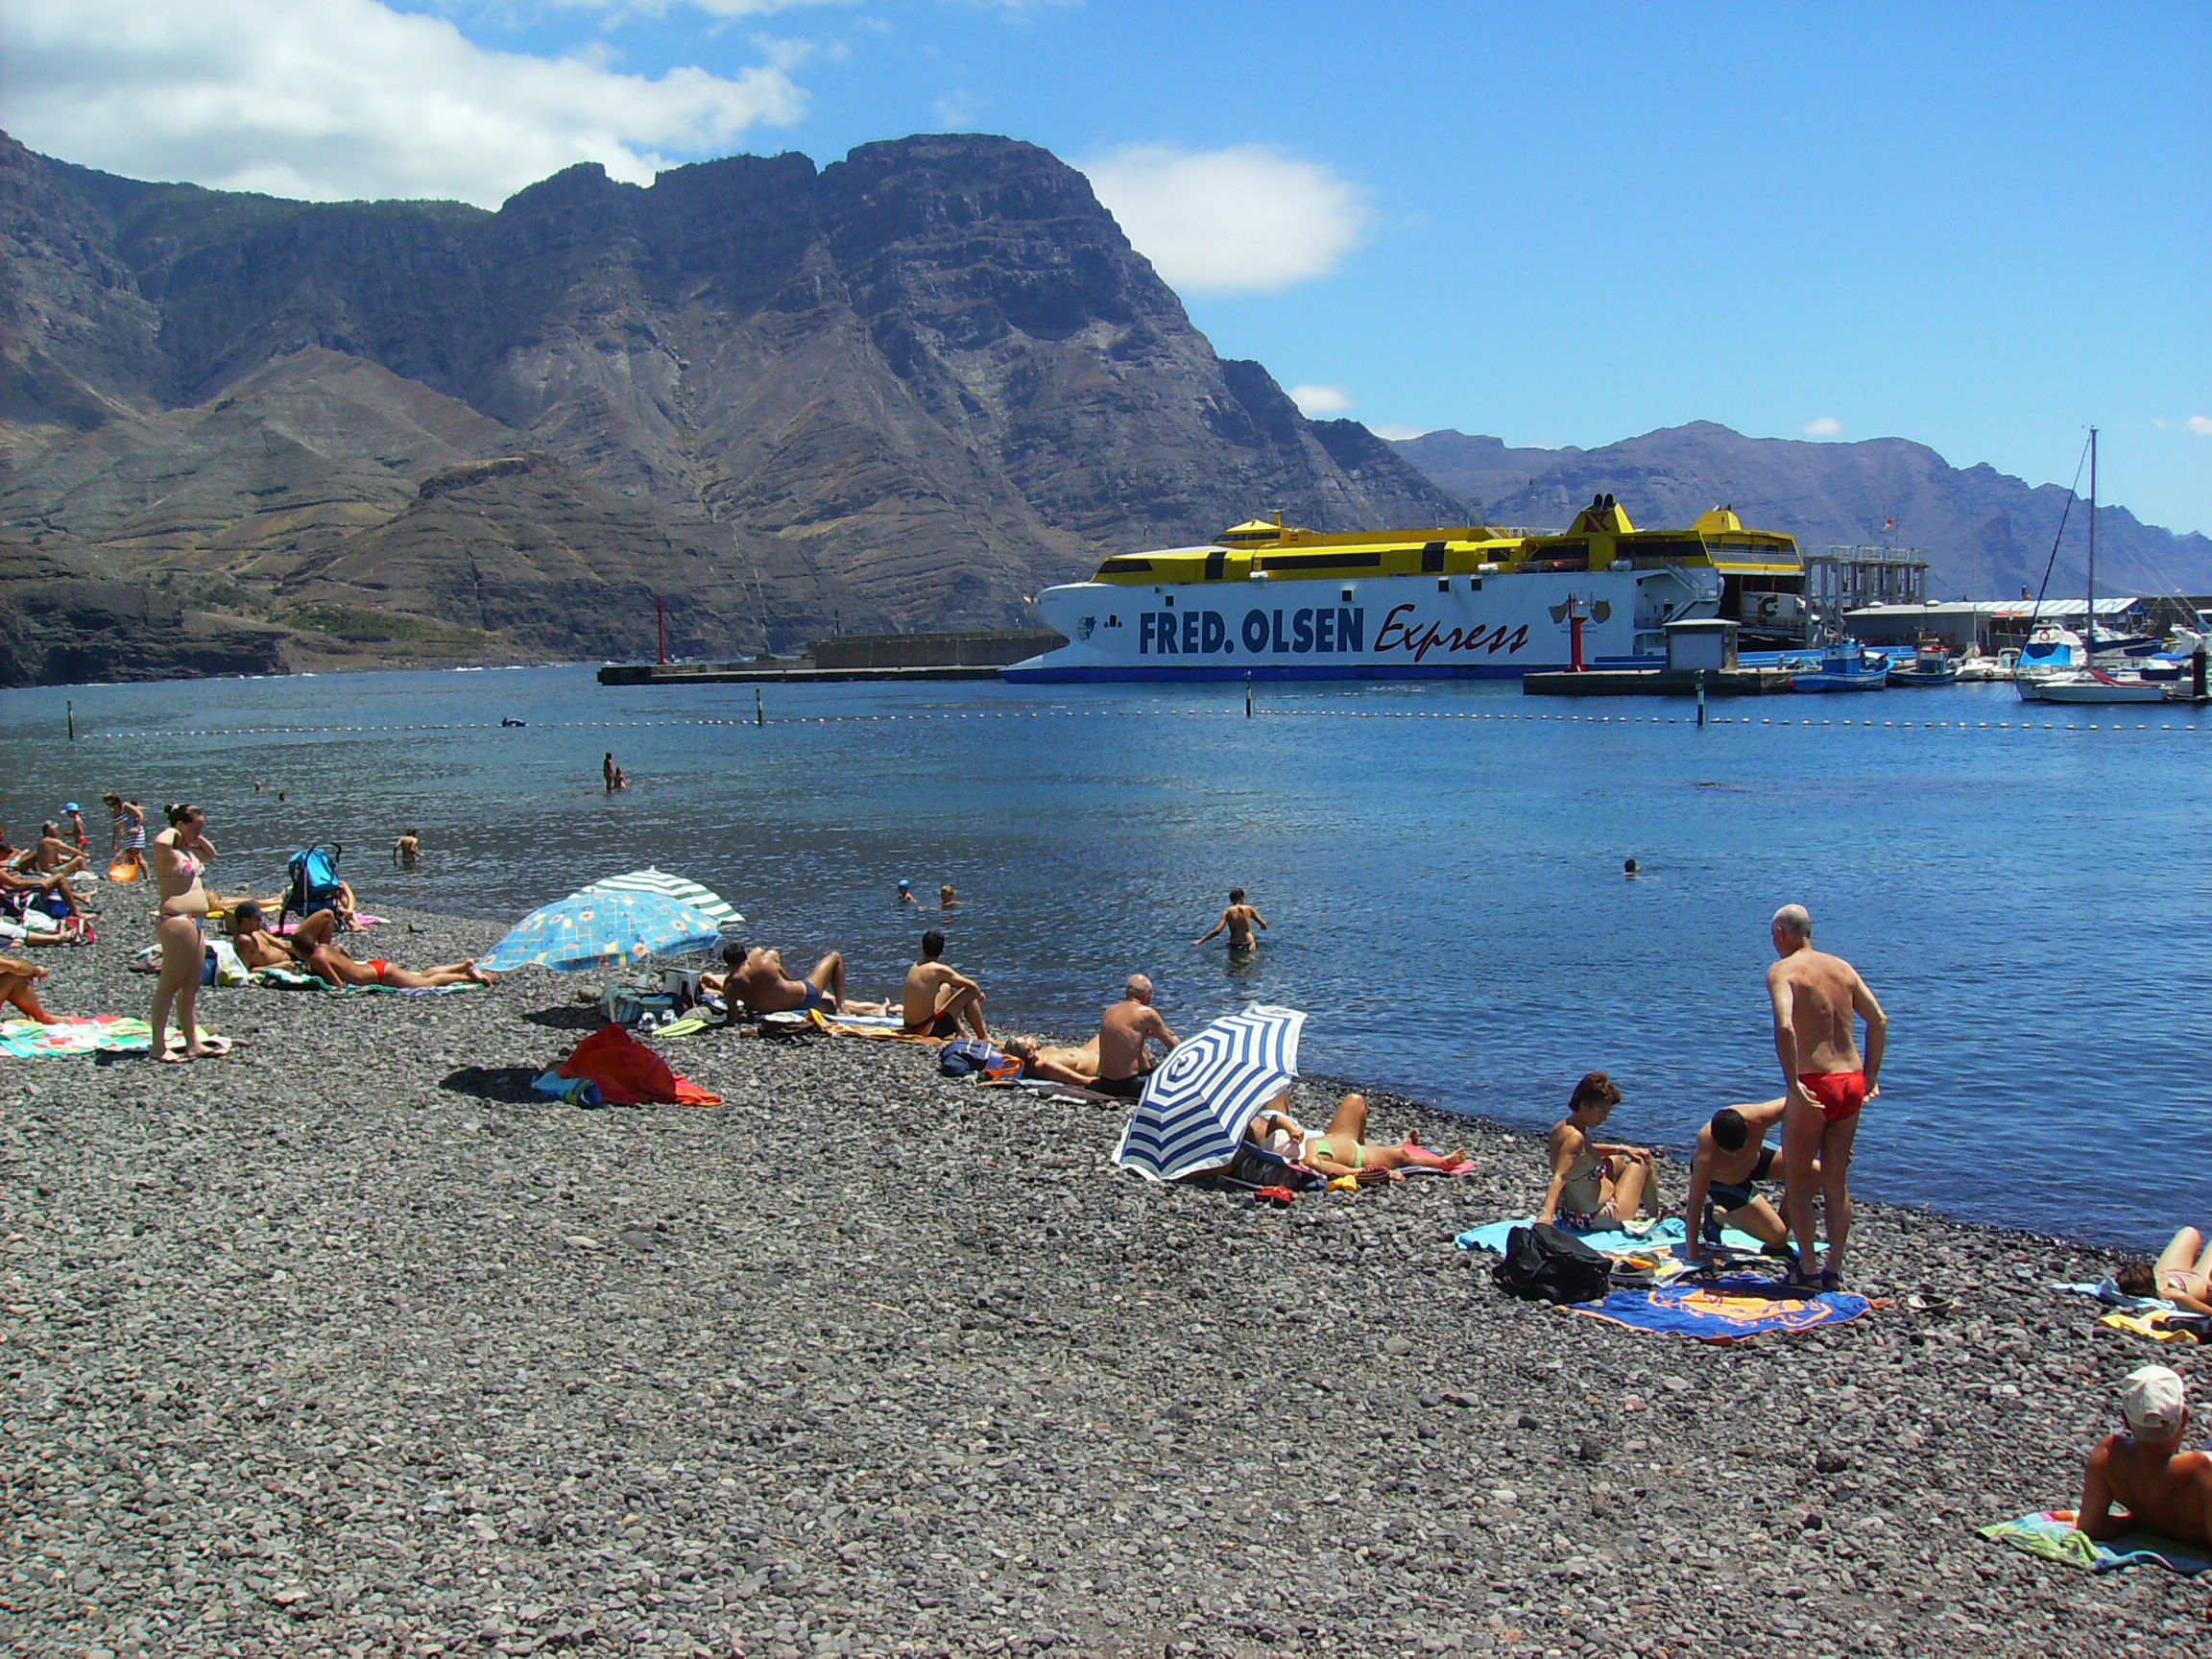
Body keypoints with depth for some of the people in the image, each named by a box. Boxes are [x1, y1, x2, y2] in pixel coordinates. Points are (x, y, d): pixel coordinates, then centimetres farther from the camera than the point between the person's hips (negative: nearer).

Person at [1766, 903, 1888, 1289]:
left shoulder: (1782, 971, -7)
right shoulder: (1842, 967, 12)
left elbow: (1785, 1027, -23)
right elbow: (1879, 1020, 11)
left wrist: (1793, 1083, -21)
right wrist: (1870, 1077, 14)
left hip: (1813, 1085, -6)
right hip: (1851, 1082, 6)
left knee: (1797, 1178, 9)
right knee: (1837, 1181, 15)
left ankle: (1807, 1268, 11)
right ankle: (1834, 1271, 18)